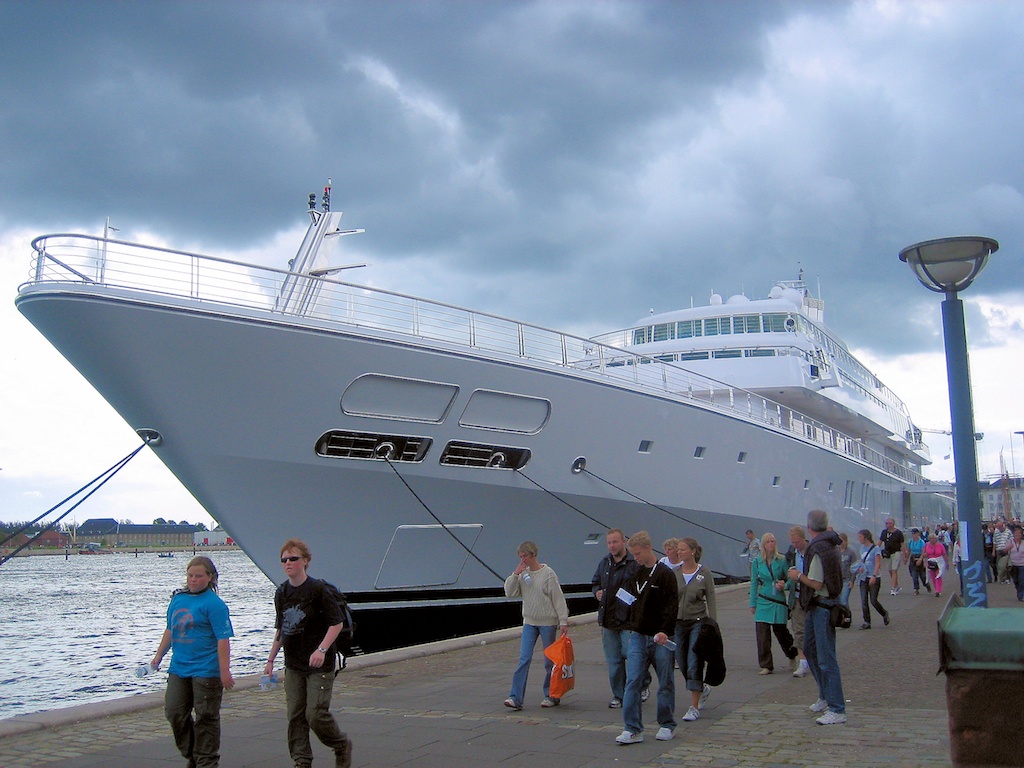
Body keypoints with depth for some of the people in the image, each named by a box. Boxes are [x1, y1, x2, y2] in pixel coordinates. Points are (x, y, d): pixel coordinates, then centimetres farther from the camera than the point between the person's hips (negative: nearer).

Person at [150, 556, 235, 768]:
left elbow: (223, 639, -16)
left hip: (206, 671, -7)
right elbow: (170, 630, 22)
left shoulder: (214, 603, -12)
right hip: (178, 669, 7)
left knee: (206, 718, 3)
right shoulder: (178, 599, 10)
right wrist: (159, 656, 22)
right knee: (174, 712, 9)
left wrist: (224, 671, -19)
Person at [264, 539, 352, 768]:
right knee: (295, 715, 5)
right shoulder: (282, 592, 7)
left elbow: (337, 622, -13)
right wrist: (271, 659, 16)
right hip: (293, 665, 6)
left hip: (319, 664, -6)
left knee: (316, 714, -7)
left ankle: (342, 745, 18)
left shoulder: (318, 589, -13)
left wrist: (321, 649, -24)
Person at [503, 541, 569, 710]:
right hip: (529, 622, 4)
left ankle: (551, 695, 20)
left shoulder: (548, 574, -10)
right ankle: (516, 698, -7)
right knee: (524, 659, -5)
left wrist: (563, 621, -10)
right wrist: (515, 575, -11)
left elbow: (558, 598, -8)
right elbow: (509, 593, 0)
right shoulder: (523, 574, 4)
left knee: (549, 660, 6)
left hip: (548, 622, -4)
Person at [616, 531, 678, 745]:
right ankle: (632, 729, -3)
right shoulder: (635, 573, 11)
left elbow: (672, 605, -14)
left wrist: (664, 631, -23)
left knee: (666, 684, 8)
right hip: (638, 636, 5)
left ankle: (667, 726, 22)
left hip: (660, 638, -5)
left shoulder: (665, 574, -9)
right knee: (632, 682, -4)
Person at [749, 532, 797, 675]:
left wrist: (784, 585, -17)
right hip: (763, 601, 1)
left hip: (779, 601, -1)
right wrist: (752, 603, 5)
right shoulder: (757, 562, 4)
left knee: (780, 631, 7)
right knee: (762, 633, -4)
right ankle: (766, 666, 4)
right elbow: (754, 583, 7)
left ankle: (792, 655, 36)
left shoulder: (781, 560, -2)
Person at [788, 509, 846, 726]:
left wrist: (798, 575, -6)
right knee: (810, 649, 22)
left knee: (826, 658, -8)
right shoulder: (831, 544, 10)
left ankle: (837, 710, -6)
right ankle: (826, 696, 31)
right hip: (816, 606, 11)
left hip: (822, 606, -11)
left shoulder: (818, 549, -20)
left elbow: (816, 584, -22)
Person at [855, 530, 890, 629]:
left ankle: (884, 614, 23)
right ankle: (867, 622, 5)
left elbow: (878, 563, -13)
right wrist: (860, 568, 1)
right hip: (863, 578, 6)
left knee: (873, 601, -5)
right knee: (864, 601, -1)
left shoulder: (875, 548, -9)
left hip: (874, 578, -6)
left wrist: (874, 576, -23)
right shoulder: (862, 548, 11)